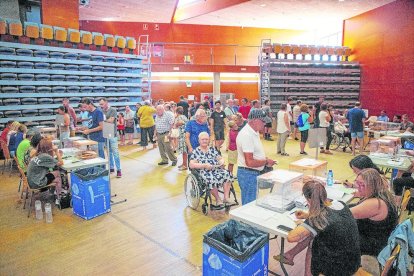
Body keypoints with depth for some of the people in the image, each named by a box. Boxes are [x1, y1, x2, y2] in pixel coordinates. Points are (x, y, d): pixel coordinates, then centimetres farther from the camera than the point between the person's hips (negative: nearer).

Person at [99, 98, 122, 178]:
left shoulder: (113, 110, -6)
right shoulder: (102, 111, 12)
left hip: (112, 134, -6)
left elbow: (111, 120, -16)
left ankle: (118, 170, 0)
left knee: (115, 152, -5)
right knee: (109, 152, 11)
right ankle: (111, 168, 21)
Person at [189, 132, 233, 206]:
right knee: (212, 179, -36)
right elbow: (191, 165, -5)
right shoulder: (196, 151, 6)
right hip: (204, 172, -4)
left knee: (227, 175, -24)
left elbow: (220, 158, 21)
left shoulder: (212, 149, 20)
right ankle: (218, 199, -17)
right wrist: (204, 165, -16)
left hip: (217, 169, 5)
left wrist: (221, 162, -5)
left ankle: (226, 197, -19)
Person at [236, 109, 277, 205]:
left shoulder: (255, 132, 10)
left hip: (254, 172, 10)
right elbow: (250, 162, -26)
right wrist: (266, 162, -12)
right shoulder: (247, 135, -23)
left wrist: (265, 159, 6)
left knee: (249, 203, 19)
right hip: (248, 174, -10)